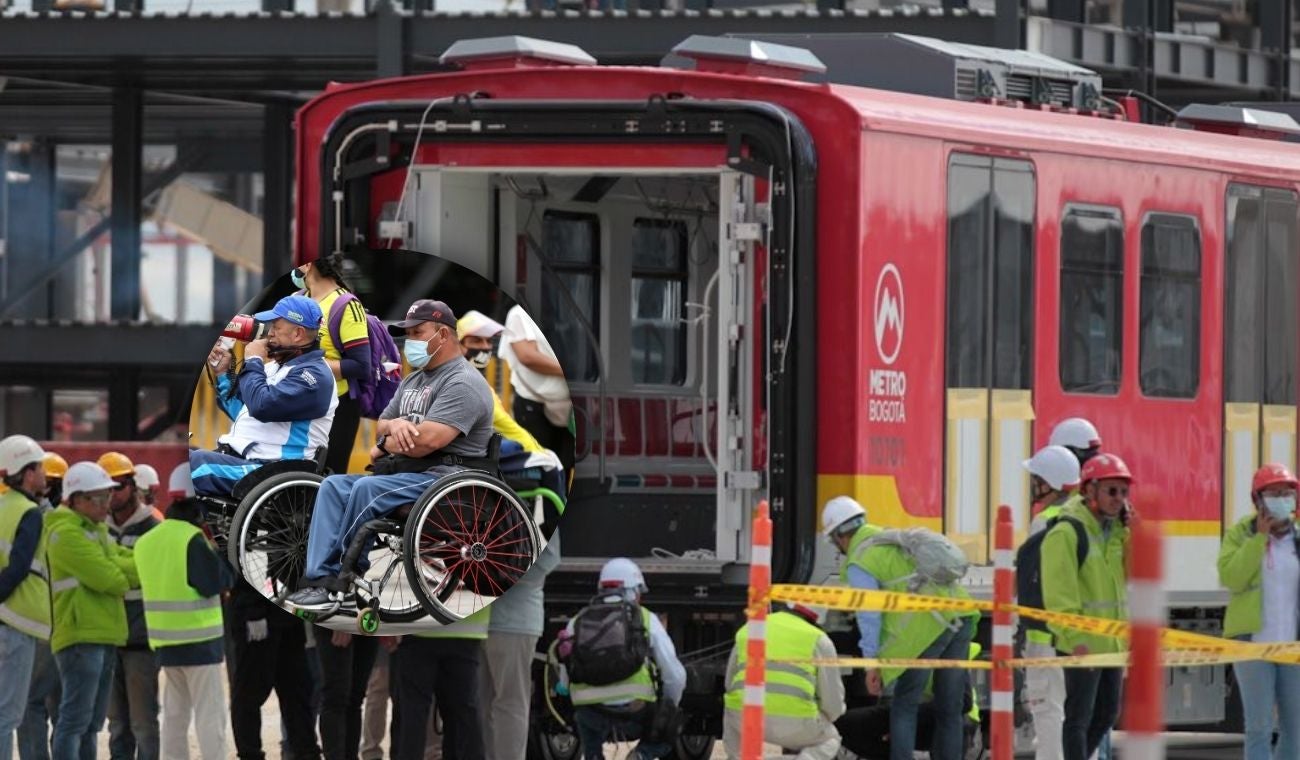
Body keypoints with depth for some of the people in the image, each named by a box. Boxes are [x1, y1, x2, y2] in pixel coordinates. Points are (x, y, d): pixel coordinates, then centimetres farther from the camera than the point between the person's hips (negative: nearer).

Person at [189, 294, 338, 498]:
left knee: (192, 463, -30)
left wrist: (253, 363, -7)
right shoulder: (277, 366, 21)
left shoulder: (314, 374, -9)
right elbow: (240, 412, 28)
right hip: (236, 456, 10)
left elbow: (262, 406, -22)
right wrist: (223, 374, 18)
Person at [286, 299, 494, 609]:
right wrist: (395, 424, -4)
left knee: (366, 489, -29)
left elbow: (426, 440, -20)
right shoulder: (412, 381, 23)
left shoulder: (462, 383, -9)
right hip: (405, 474, 9)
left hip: (444, 476, -9)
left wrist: (386, 444, -1)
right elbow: (381, 427, 21)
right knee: (333, 485, -9)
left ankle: (337, 576, -17)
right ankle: (318, 579, -21)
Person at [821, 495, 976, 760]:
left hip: (925, 626, -7)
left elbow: (869, 615, -8)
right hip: (960, 616, 7)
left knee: (904, 706, 4)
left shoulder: (859, 563, -1)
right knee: (949, 709, 11)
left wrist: (871, 662, -5)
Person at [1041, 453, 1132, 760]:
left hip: (1112, 640, 8)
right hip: (1083, 643, -8)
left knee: (1108, 713, 16)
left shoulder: (1116, 532, 12)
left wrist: (1131, 535, -1)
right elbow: (1059, 591, -20)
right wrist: (1075, 637, -26)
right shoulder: (1067, 533, -14)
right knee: (1080, 716, -4)